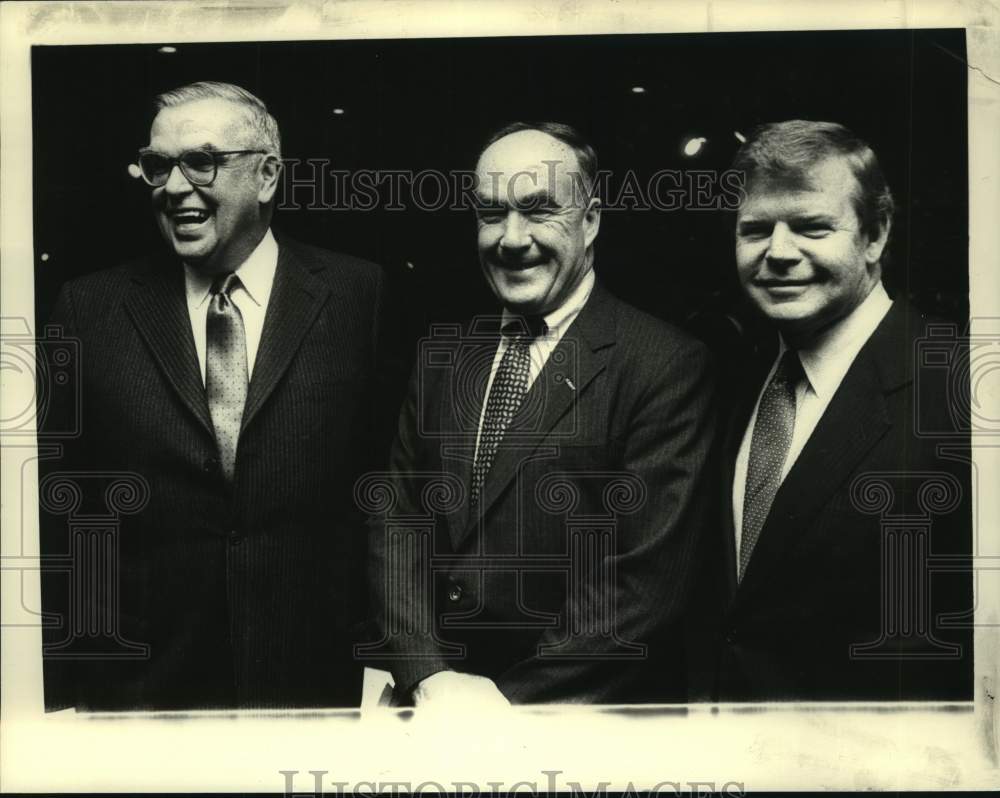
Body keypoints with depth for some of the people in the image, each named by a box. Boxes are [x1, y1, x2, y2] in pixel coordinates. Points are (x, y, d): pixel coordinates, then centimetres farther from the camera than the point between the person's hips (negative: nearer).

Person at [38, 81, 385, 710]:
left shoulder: (360, 295, -2)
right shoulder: (91, 309, 3)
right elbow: (59, 511, 2)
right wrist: (60, 692, 0)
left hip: (320, 674, -1)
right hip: (140, 677, 1)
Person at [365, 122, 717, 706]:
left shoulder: (667, 366, -8)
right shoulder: (441, 355, 10)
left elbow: (646, 584, -13)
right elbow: (396, 520, 5)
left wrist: (511, 697, -15)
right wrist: (429, 676, -8)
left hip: (578, 722, -3)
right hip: (431, 700, 3)